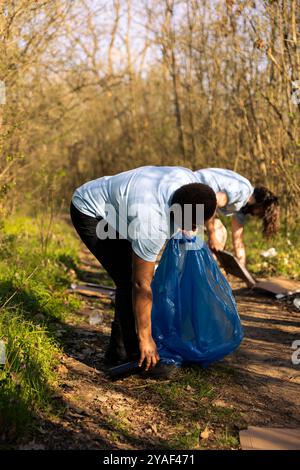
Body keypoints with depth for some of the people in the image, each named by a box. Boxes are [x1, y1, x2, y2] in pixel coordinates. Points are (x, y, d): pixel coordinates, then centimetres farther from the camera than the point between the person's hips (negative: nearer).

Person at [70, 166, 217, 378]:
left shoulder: (189, 180, -20)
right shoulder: (152, 224, -38)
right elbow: (141, 285, -29)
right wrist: (145, 338, -20)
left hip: (109, 206, 9)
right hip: (90, 214, -9)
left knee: (129, 279, 6)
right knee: (129, 279, -16)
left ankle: (119, 352, 16)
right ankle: (138, 356, -6)